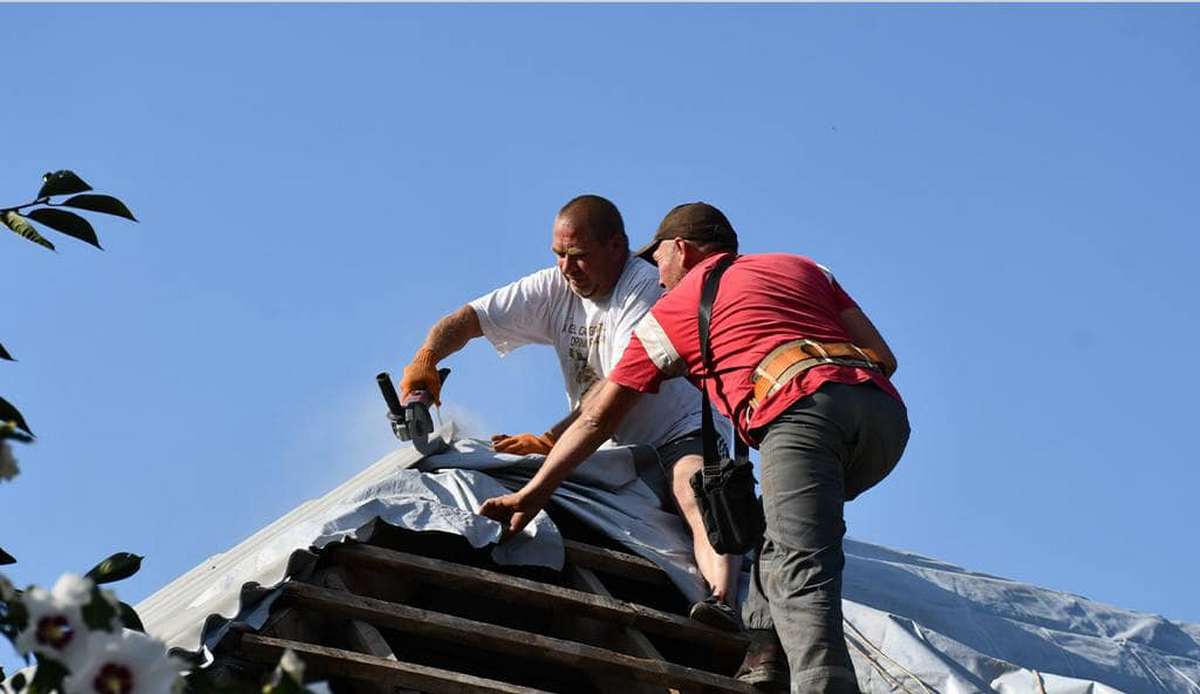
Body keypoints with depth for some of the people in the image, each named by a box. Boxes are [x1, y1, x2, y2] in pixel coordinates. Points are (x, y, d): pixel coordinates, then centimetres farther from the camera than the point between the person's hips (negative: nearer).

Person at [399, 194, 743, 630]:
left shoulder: (646, 289, -18)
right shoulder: (554, 290, 3)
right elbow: (469, 318, 0)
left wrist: (549, 442, -36)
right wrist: (425, 359, -22)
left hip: (679, 433, -7)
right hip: (611, 447, 8)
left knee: (696, 495, -38)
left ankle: (723, 601, -59)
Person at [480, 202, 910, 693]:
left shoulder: (672, 309, 24)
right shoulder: (802, 266, 33)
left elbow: (598, 419, 27)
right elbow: (884, 358, 21)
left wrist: (531, 494, 34)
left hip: (802, 410, -5)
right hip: (885, 411, 5)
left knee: (803, 581, -13)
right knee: (782, 521, 28)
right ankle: (763, 648, 12)